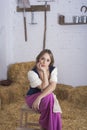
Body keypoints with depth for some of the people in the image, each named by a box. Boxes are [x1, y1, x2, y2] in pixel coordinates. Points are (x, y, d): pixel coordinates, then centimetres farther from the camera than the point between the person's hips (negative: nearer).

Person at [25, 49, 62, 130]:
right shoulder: (32, 73, -18)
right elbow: (44, 88, -24)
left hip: (48, 97, 2)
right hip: (33, 97, -2)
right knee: (50, 97, -33)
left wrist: (39, 97, -35)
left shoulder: (53, 70, -9)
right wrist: (44, 71, -27)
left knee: (55, 108, -32)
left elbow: (52, 87, -23)